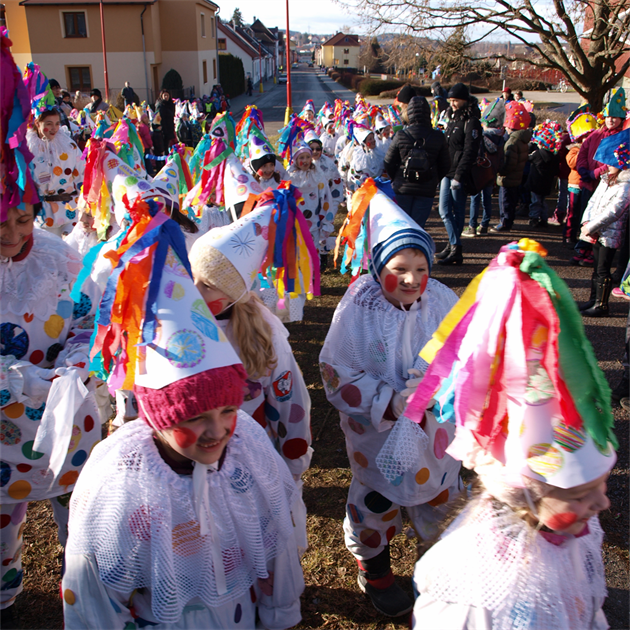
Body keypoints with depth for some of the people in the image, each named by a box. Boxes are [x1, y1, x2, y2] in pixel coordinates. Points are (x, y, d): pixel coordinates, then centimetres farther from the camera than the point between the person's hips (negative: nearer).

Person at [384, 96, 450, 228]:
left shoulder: (400, 136, -8)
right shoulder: (438, 137, -4)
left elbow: (388, 163, -2)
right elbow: (445, 166, 3)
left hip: (403, 188, 0)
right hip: (426, 191, 0)